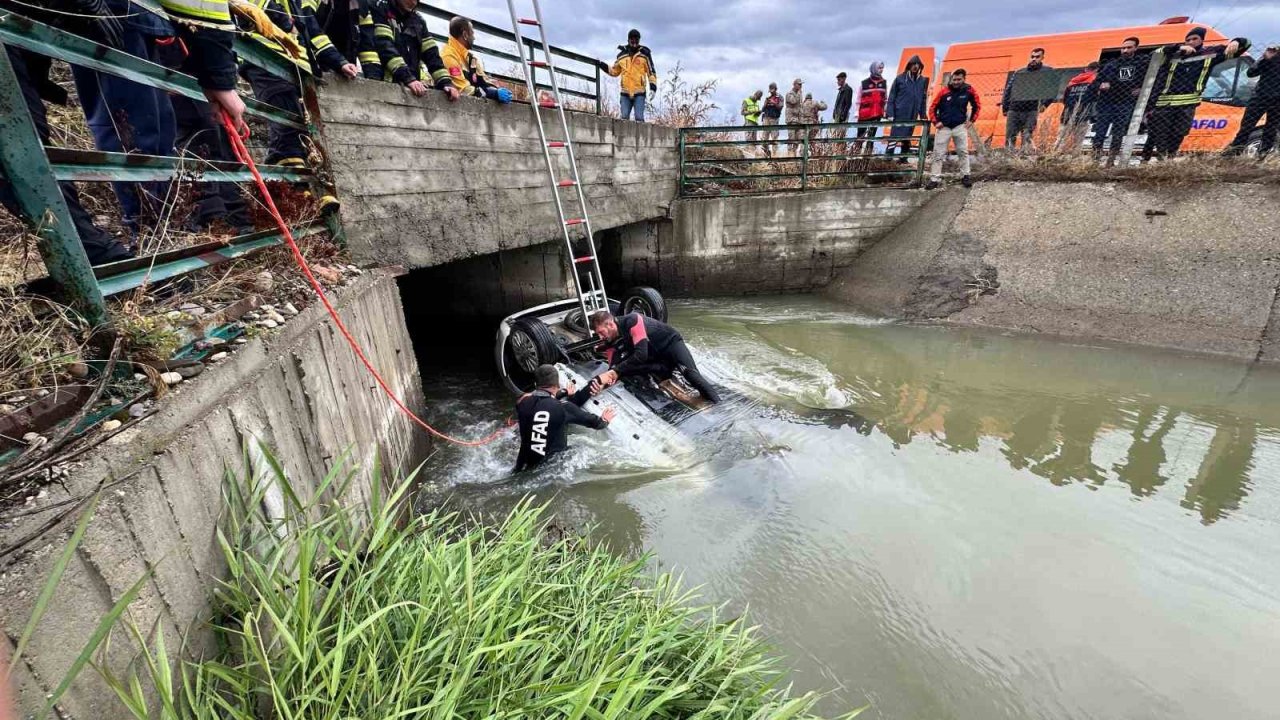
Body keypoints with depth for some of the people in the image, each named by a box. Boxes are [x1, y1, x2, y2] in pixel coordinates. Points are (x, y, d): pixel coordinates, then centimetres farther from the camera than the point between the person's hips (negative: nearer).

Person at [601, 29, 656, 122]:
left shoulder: (644, 54, 3)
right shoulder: (622, 55, 10)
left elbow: (651, 71, 4)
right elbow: (614, 72, 23)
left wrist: (653, 87, -7)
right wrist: (602, 65, 12)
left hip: (639, 93, -3)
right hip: (625, 94, 3)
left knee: (639, 118, -11)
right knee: (624, 118, -2)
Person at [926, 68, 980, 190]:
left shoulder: (969, 90, -4)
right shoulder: (944, 92, -8)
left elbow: (977, 105, 10)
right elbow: (933, 108, 2)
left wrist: (971, 120, 5)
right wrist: (935, 122, -6)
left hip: (960, 126, 1)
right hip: (944, 127, -1)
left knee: (963, 152, 2)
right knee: (938, 154, -2)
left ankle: (965, 176, 11)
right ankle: (935, 179, 3)